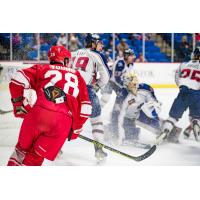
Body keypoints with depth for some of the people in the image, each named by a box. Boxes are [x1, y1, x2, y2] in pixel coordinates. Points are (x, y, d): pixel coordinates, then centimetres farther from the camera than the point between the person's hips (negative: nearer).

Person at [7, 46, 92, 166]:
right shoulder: (77, 76, 25)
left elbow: (18, 79, 5)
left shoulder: (42, 69, 21)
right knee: (35, 157, 11)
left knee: (23, 148, 23)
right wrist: (76, 129, 33)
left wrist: (18, 103, 16)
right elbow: (85, 108, 22)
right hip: (63, 122, 0)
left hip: (38, 114, 0)